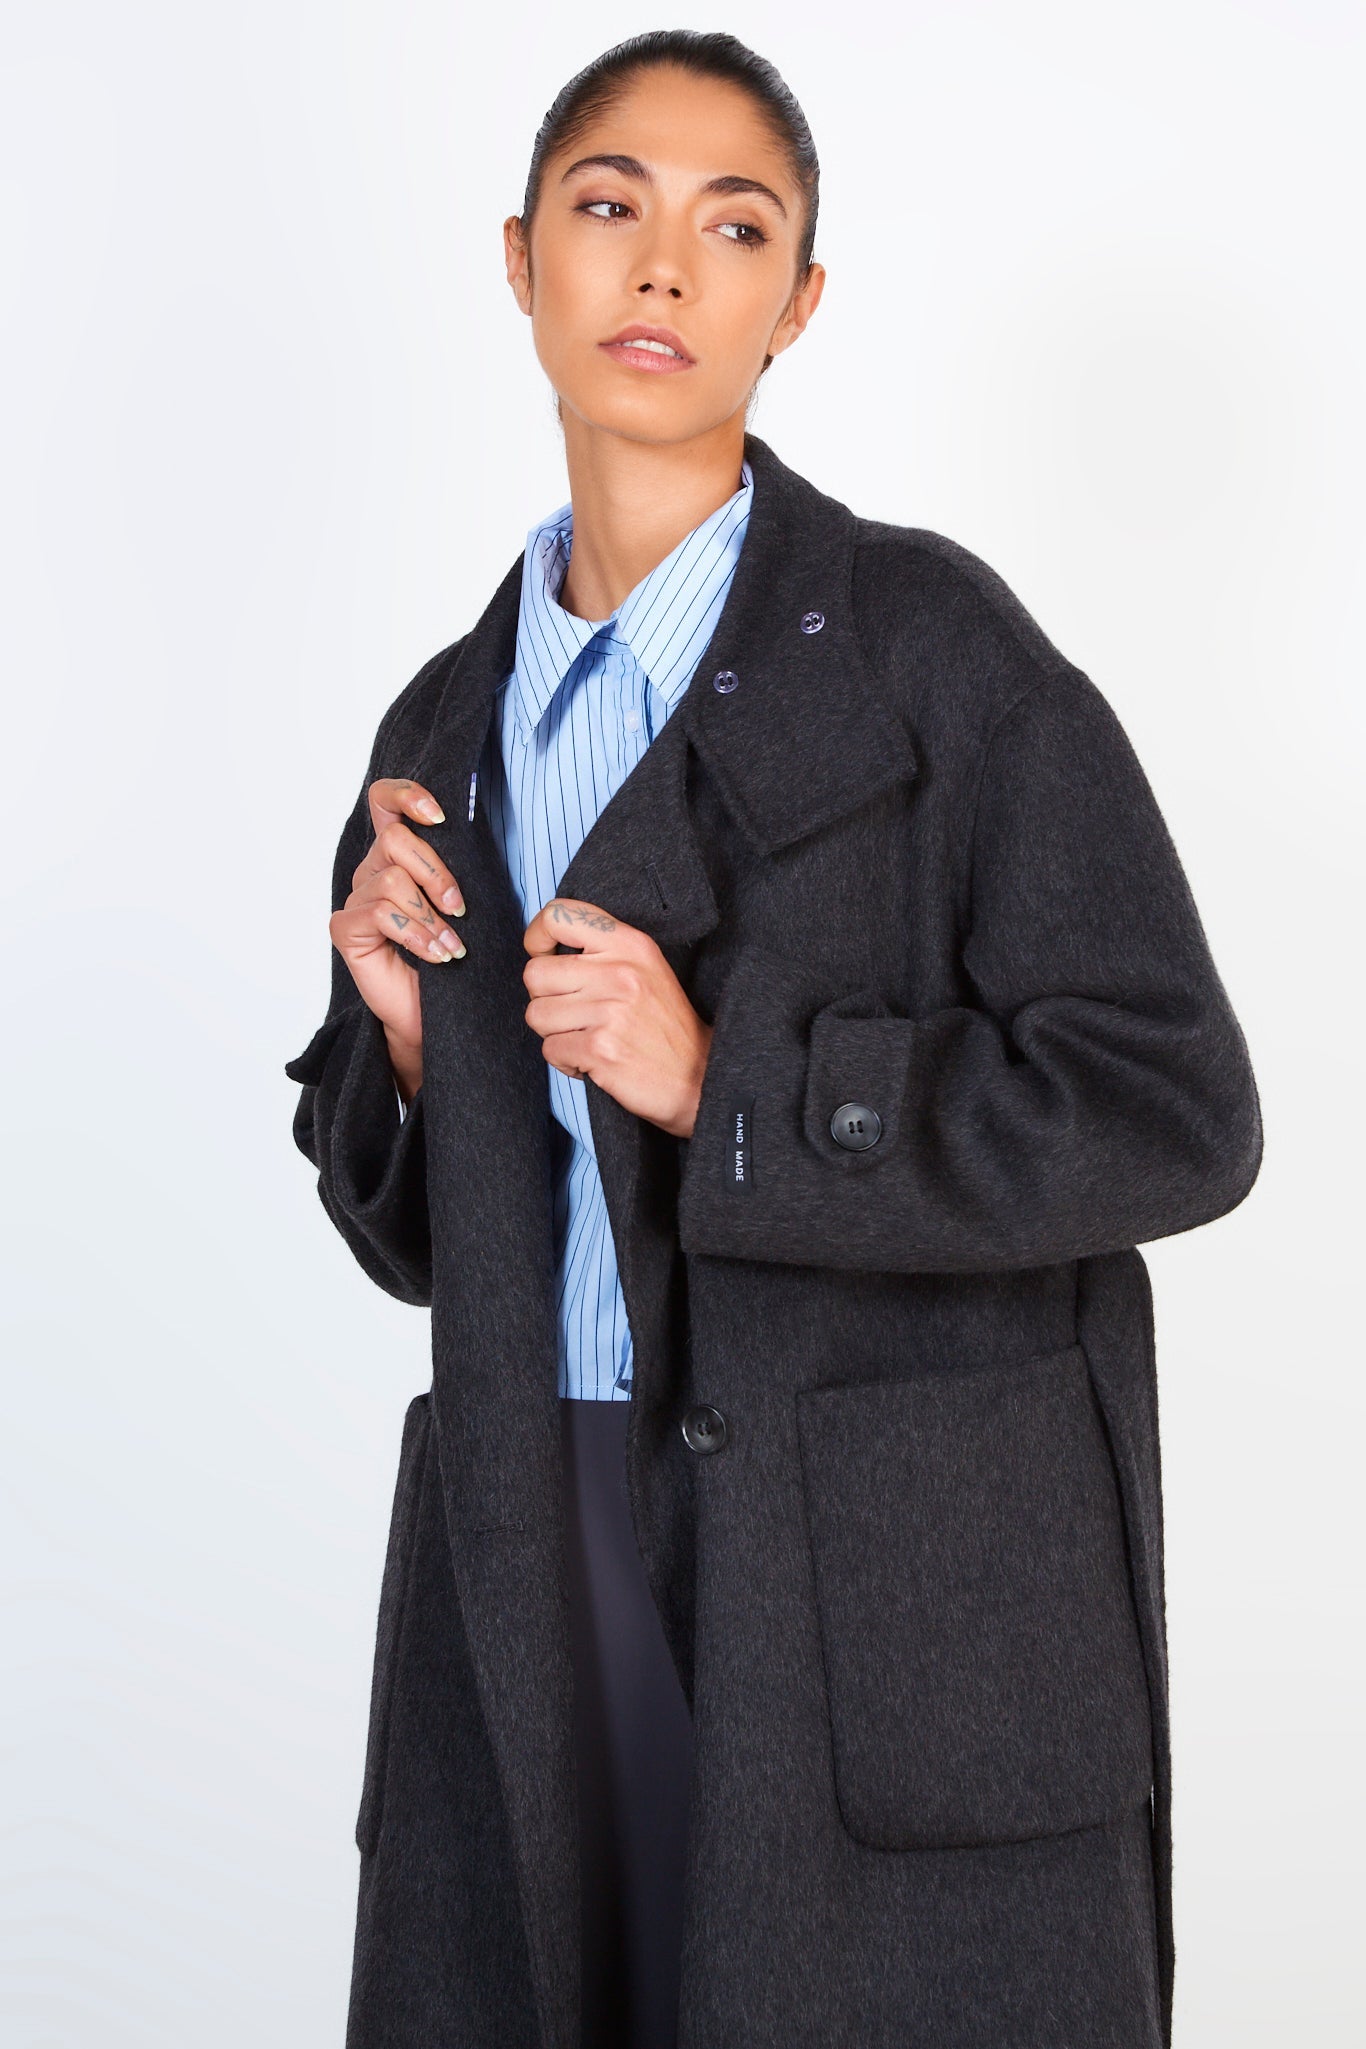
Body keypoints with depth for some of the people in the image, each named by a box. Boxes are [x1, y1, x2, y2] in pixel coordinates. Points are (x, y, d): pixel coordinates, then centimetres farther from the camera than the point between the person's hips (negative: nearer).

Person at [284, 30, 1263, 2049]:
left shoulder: (923, 637, -6)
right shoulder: (452, 719, 10)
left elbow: (1169, 1110, -11)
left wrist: (724, 1089, -16)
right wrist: (402, 1033, -4)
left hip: (895, 1587, -4)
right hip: (533, 1577, 5)